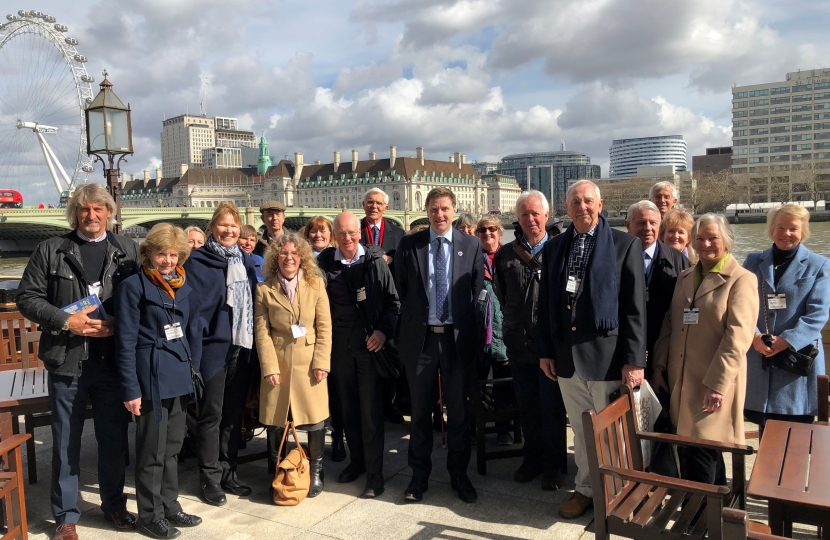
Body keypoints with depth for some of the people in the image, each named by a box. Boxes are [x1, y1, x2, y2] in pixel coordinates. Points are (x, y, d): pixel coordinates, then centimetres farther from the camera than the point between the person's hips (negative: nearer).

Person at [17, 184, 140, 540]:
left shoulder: (129, 251, 4)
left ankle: (114, 504, 31)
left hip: (113, 361, 1)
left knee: (114, 438, 12)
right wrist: (66, 321, -13)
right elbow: (28, 298, -1)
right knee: (66, 441, 11)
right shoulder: (50, 250, 2)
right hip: (67, 361, 0)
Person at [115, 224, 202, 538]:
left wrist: (189, 369, 10)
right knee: (153, 451, 5)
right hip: (152, 376, -6)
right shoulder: (134, 286, -10)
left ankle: (170, 506, 30)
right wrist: (131, 389, -15)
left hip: (179, 374, 6)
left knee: (172, 447, 16)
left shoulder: (182, 285, 8)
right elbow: (126, 341, -12)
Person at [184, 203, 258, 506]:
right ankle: (211, 479, 16)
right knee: (211, 415, 4)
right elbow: (194, 310, -11)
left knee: (233, 414, 13)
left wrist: (254, 346, 9)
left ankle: (228, 473, 25)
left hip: (242, 350, 5)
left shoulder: (246, 261, 11)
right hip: (213, 350, -5)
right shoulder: (198, 262, -6)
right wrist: (193, 356, -16)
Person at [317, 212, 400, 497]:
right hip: (340, 346, 3)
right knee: (348, 407, 14)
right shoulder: (325, 262, 1)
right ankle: (357, 459, 30)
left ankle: (374, 472, 9)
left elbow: (393, 300, 0)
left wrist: (384, 330, -11)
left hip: (370, 343, -3)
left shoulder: (375, 261, -3)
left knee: (371, 409, 0)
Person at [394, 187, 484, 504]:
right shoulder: (409, 245, 1)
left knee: (458, 410, 11)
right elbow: (401, 289, 5)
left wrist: (469, 328, 0)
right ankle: (419, 475, 25)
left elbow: (478, 291, 4)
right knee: (420, 410, 11)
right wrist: (409, 324, 3)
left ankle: (459, 474, 26)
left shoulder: (471, 245, 2)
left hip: (457, 337, 0)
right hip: (420, 337, 0)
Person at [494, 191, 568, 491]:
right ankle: (532, 457, 30)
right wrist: (514, 324, 12)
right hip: (518, 342, 4)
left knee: (552, 407, 7)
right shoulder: (506, 254, 6)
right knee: (527, 406, 15)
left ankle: (553, 464, 23)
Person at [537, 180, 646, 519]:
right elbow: (546, 304, 11)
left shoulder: (625, 245, -3)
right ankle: (586, 489, 32)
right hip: (566, 355, 4)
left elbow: (635, 308, -7)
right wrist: (545, 350, 8)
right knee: (580, 431, 16)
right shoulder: (553, 248, 8)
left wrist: (634, 360, -11)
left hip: (606, 355, -3)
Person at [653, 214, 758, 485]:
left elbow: (737, 338, -15)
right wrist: (659, 366, 6)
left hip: (714, 384, -6)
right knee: (706, 450, 16)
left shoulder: (741, 280, -7)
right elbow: (669, 325, 14)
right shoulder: (685, 277, 14)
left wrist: (716, 384, -20)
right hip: (681, 381, 6)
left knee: (698, 454, -7)